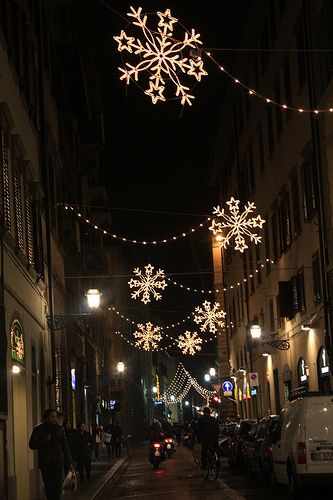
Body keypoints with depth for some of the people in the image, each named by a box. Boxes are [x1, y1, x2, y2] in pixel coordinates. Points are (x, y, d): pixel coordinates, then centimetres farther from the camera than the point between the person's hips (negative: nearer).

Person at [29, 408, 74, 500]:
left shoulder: (60, 429, 6)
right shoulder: (39, 429, 2)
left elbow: (65, 447, 10)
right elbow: (32, 445, 0)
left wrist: (69, 462, 7)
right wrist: (45, 441, -12)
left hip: (57, 462, 0)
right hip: (45, 463, 0)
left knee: (57, 486, -10)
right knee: (48, 486, 2)